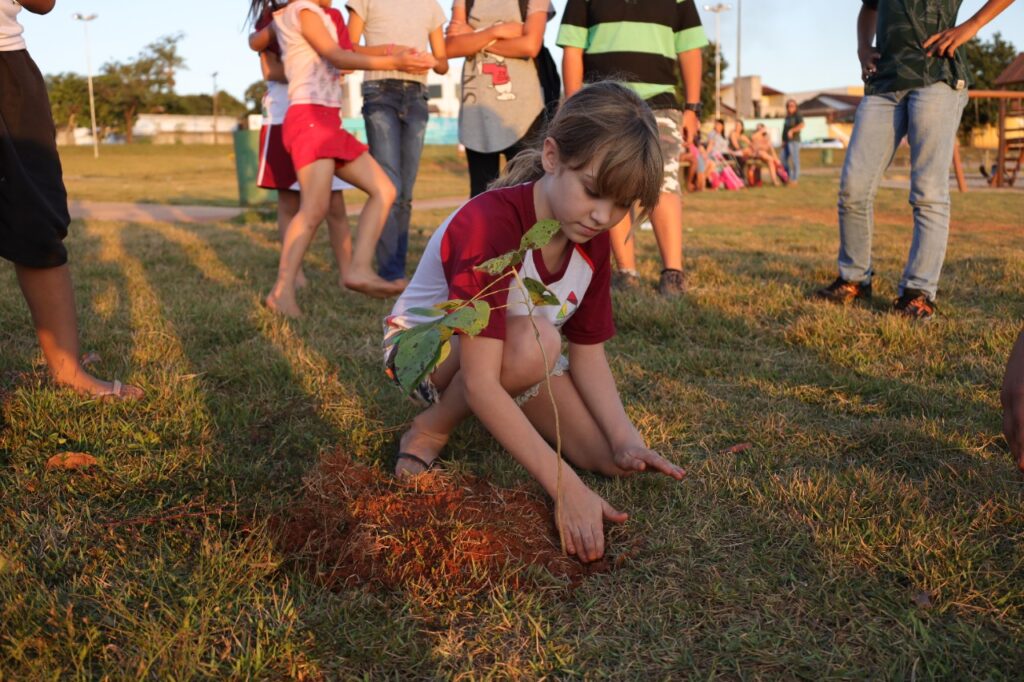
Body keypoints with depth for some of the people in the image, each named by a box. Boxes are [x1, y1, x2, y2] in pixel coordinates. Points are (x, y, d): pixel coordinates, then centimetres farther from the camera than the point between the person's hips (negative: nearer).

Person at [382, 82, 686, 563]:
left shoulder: (593, 238, -11)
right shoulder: (487, 224, -34)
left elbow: (587, 351, -5)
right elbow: (480, 381, -39)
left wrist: (625, 438, -20)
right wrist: (565, 487, -42)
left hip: (521, 358, 7)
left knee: (609, 458, -8)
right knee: (533, 342, -38)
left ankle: (502, 418, 17)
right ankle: (429, 432, -12)